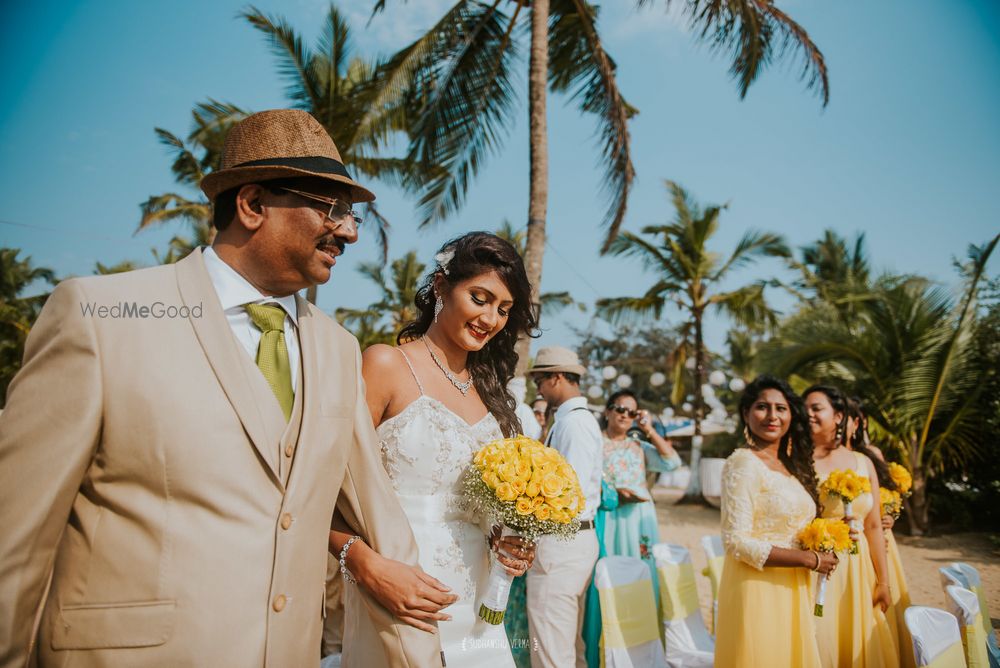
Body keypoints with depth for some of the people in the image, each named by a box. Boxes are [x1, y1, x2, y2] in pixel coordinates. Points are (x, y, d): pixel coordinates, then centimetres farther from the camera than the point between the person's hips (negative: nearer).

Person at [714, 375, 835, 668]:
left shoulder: (789, 465, 11)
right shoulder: (743, 463, -14)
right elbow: (737, 541, -20)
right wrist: (810, 559, -16)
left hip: (791, 589, 8)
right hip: (757, 589, -8)